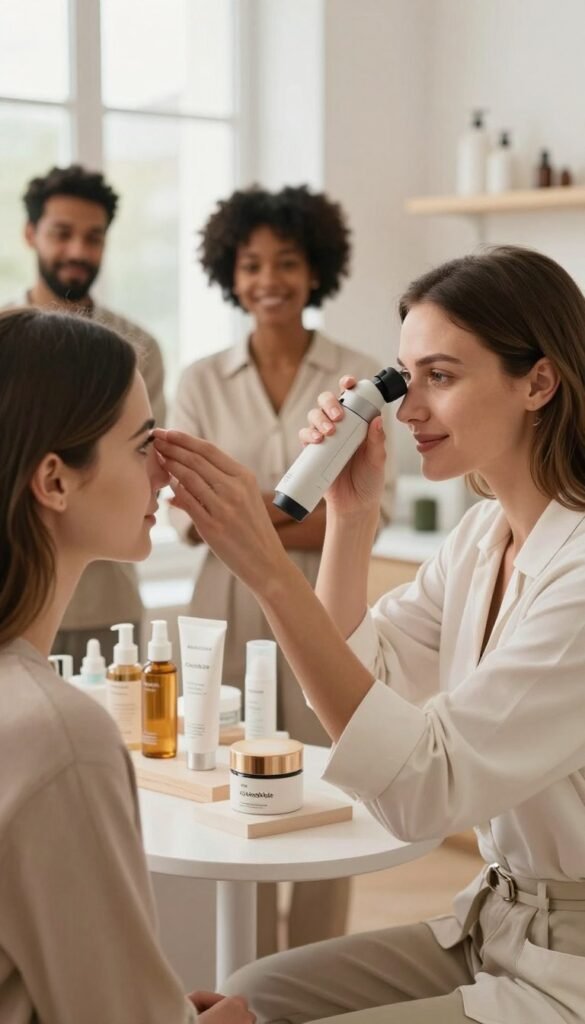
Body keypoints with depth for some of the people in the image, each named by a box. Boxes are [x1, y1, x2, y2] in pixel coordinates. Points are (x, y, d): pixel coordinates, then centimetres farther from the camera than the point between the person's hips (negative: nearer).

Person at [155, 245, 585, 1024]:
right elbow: (361, 679, 8)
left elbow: (424, 789, -30)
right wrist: (350, 513, -5)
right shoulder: (485, 530, 4)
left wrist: (269, 571, -34)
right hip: (496, 926, 8)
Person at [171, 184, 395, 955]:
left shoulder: (359, 376, 1)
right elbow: (187, 514, 0)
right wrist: (310, 515, -15)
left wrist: (248, 514, -15)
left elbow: (375, 506, -3)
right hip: (232, 609, 1)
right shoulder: (201, 382, 4)